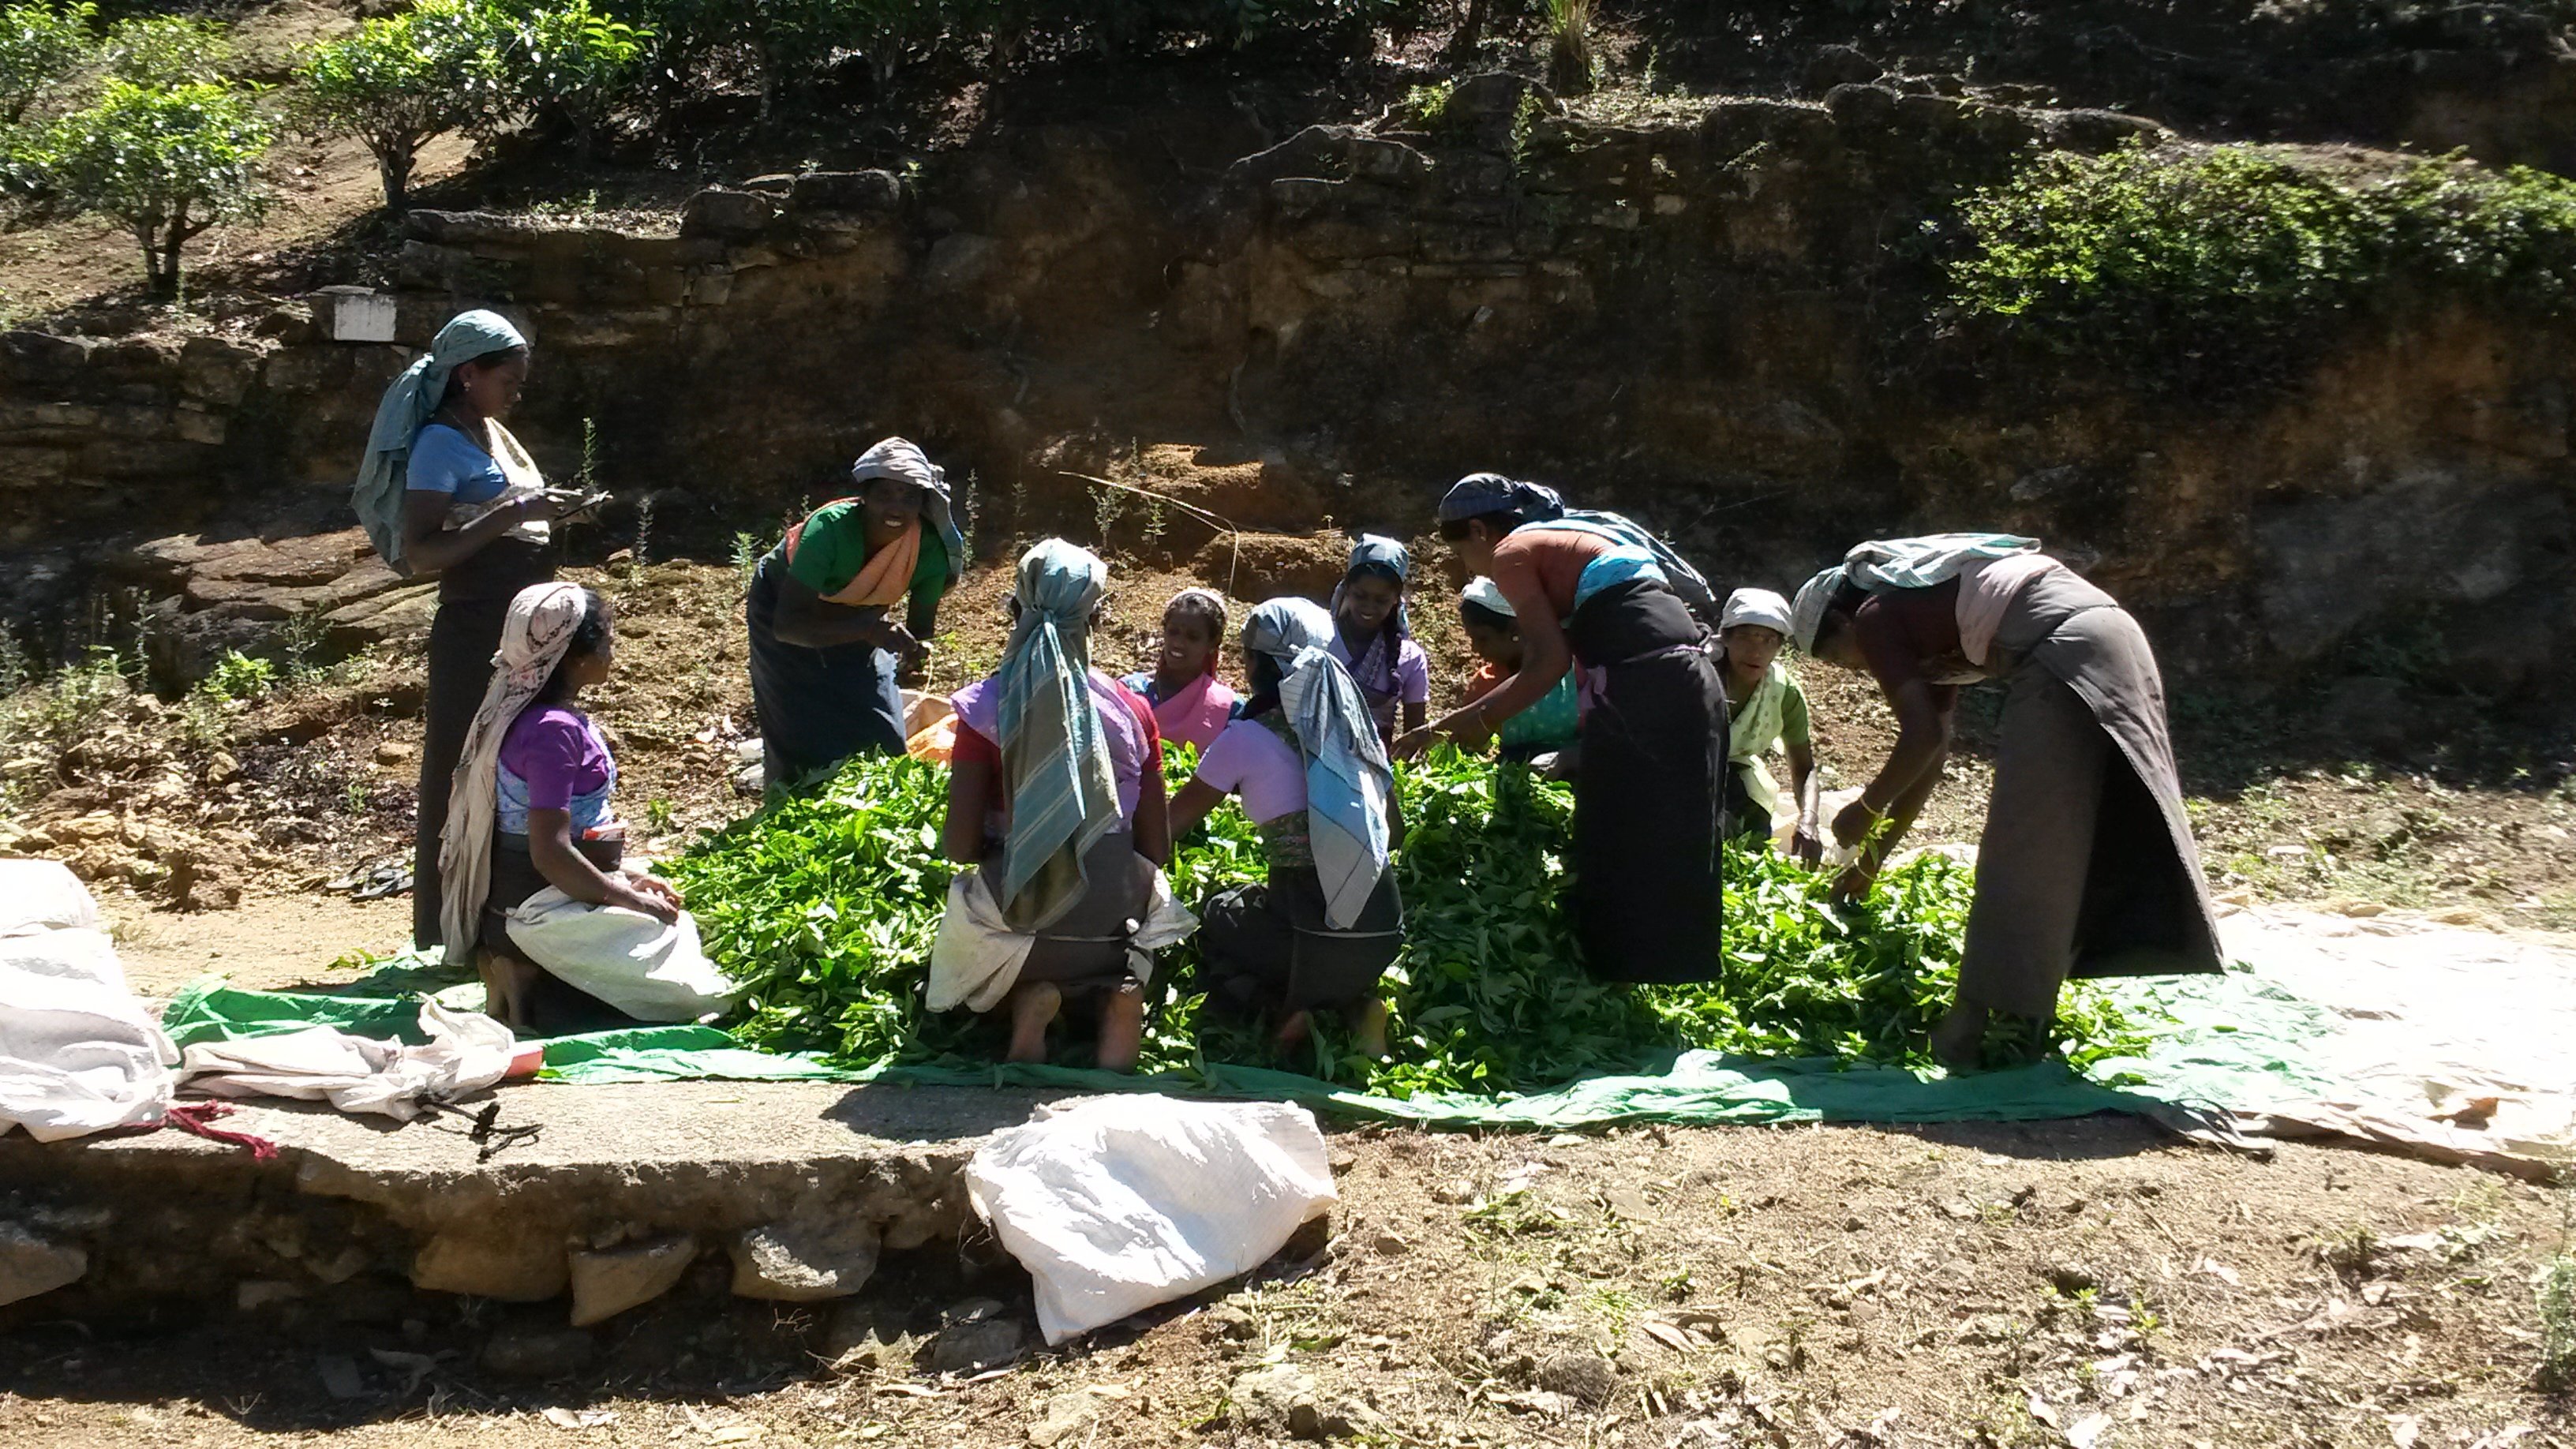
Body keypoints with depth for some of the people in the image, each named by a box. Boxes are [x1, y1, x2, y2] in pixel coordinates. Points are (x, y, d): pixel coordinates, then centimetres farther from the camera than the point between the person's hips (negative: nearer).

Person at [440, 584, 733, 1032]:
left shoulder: (532, 714, 10)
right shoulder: (553, 730, -21)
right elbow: (550, 852, -25)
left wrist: (626, 877, 14)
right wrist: (629, 899, -16)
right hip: (542, 915, -10)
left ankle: (523, 979, 8)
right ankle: (533, 994, -8)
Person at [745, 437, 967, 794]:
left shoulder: (930, 548, -27)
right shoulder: (829, 528, -39)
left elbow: (921, 627, -11)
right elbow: (788, 625, -42)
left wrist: (912, 647, -35)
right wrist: (864, 630, -54)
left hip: (858, 622, 4)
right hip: (784, 606, -4)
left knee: (880, 738, 4)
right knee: (804, 740, -6)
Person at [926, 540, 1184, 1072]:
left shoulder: (984, 708, -7)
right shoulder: (1131, 708, -2)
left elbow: (961, 847, -8)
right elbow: (1157, 848, 2)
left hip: (1013, 919, -1)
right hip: (1112, 922, 1)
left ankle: (1028, 995, -1)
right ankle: (1120, 991, 1)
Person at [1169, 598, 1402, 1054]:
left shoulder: (1246, 738, -4)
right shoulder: (1355, 725, 10)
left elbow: (1174, 822, 6)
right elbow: (1391, 832, 18)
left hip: (1312, 934, -5)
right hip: (1385, 934, 5)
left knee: (1215, 919, 28)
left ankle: (1288, 1008, 1)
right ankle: (1356, 1000, 9)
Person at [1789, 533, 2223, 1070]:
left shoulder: (1875, 620, 6)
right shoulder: (1925, 621, 31)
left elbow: (1922, 739, -4)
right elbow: (1931, 756, 33)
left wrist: (1867, 810, 12)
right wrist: (1874, 857, 37)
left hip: (2064, 649, -10)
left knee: (2023, 847, -5)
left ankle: (1977, 1025, 0)